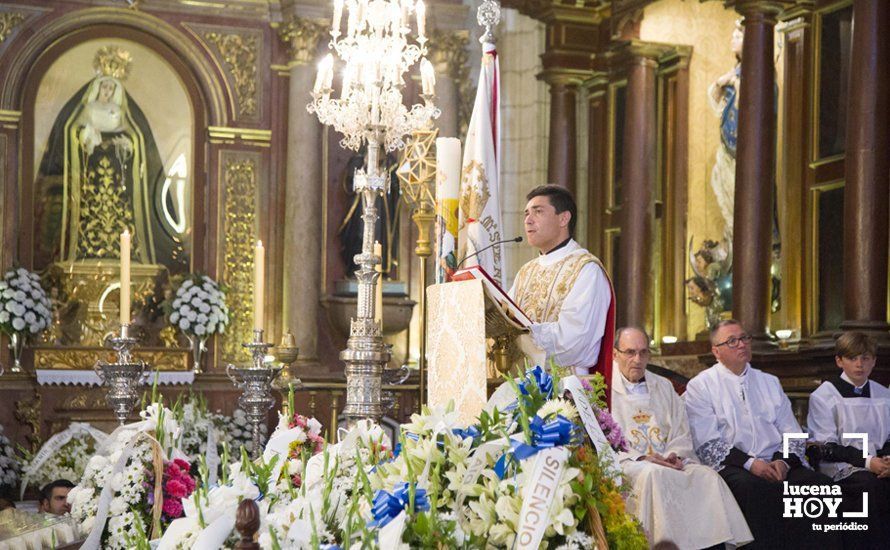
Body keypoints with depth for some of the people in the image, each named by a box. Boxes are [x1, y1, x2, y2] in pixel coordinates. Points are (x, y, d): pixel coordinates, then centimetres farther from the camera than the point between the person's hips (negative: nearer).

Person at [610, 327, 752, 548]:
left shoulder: (664, 386, 23)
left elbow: (682, 434, 18)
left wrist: (674, 455, -5)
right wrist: (640, 459, -16)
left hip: (669, 463, 5)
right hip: (628, 464, -5)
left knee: (707, 476, -23)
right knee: (653, 474, -37)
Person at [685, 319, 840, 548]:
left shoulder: (770, 383, 23)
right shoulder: (700, 387, 7)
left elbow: (793, 434, 17)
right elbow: (707, 444, -4)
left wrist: (784, 461, -6)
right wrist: (749, 463, -16)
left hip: (776, 464, 4)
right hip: (730, 467, -4)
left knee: (820, 484, -25)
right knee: (757, 489, -38)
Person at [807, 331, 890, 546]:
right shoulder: (823, 396, 2)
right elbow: (827, 448, -4)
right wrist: (867, 462, -17)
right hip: (841, 468, -4)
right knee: (871, 483, -36)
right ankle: (869, 544, -27)